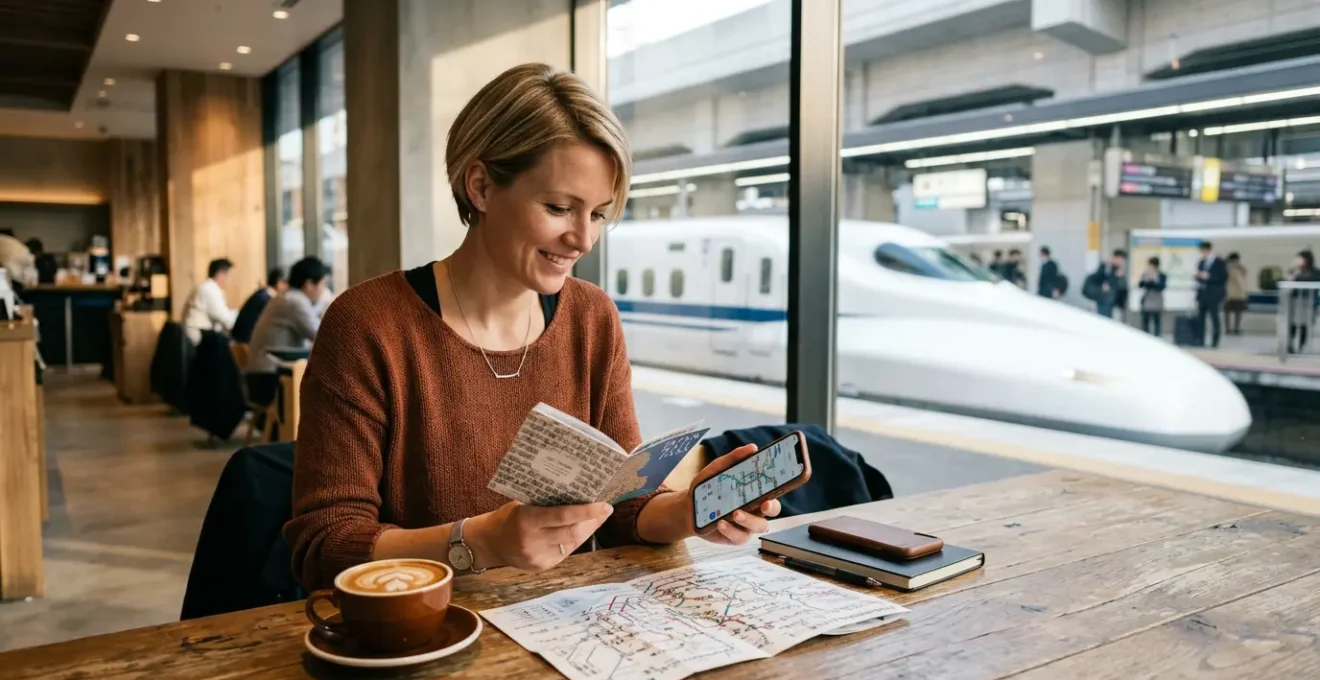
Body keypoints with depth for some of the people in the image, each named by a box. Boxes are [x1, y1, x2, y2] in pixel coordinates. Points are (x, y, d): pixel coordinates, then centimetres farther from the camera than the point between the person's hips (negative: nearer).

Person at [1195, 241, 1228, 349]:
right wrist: (1198, 276, -1)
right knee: (1200, 317, 2)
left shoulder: (1219, 262, -2)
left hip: (1213, 294, -6)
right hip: (1202, 293, 6)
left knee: (1214, 317, -6)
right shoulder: (1201, 262, 16)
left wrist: (1208, 277, -18)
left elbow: (1223, 277, -9)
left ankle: (1215, 341, -2)